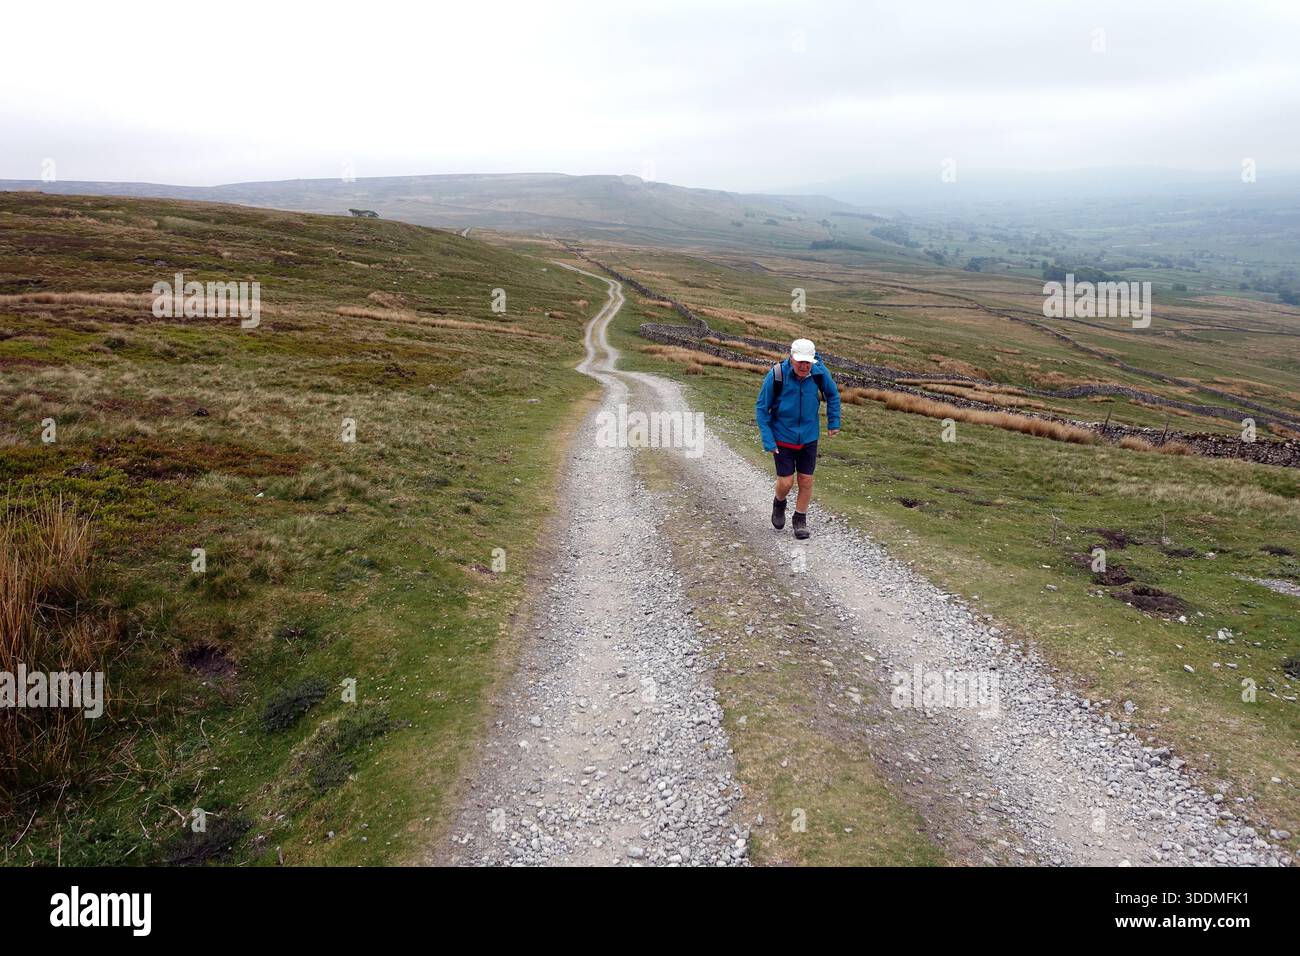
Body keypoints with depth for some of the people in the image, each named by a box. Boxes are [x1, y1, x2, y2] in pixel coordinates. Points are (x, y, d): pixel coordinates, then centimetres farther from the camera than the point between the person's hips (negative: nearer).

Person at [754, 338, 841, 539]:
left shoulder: (819, 373, -14)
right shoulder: (776, 375, -21)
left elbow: (833, 395, 9)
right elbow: (761, 408, -11)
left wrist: (833, 423, 9)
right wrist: (768, 441, -14)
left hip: (809, 437, 2)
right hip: (783, 437, -2)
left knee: (806, 480, 5)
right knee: (786, 482, -2)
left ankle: (800, 519, 26)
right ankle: (779, 504, 32)